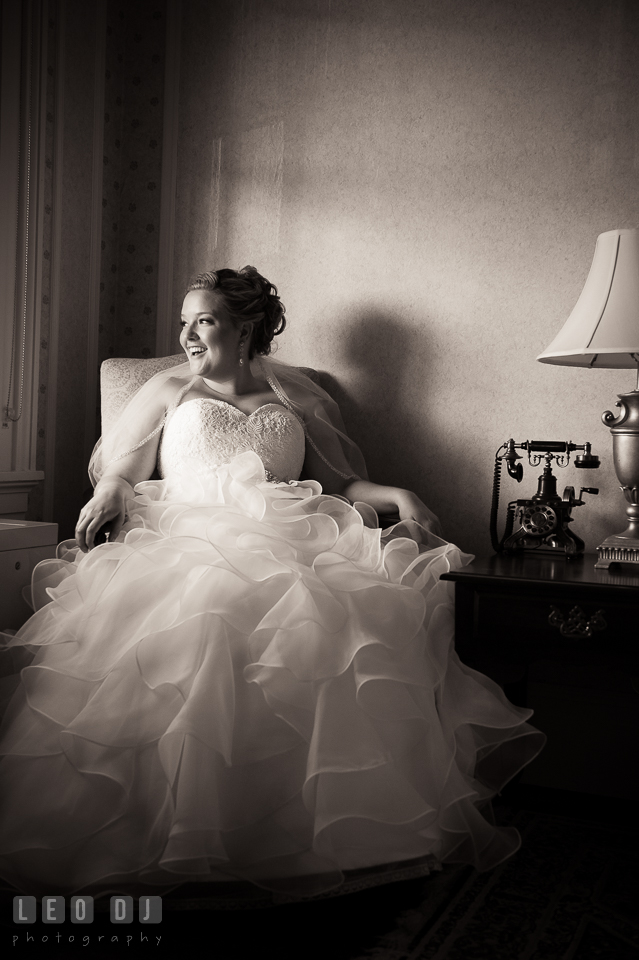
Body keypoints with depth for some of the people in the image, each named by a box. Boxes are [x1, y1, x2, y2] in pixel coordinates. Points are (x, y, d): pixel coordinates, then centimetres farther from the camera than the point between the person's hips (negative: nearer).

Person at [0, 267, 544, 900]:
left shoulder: (298, 397, 24)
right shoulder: (169, 390, 24)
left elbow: (342, 481, 20)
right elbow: (115, 469, 19)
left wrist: (397, 496, 0)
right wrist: (108, 493, -5)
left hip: (289, 538, 1)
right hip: (187, 538, -1)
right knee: (208, 613, -39)